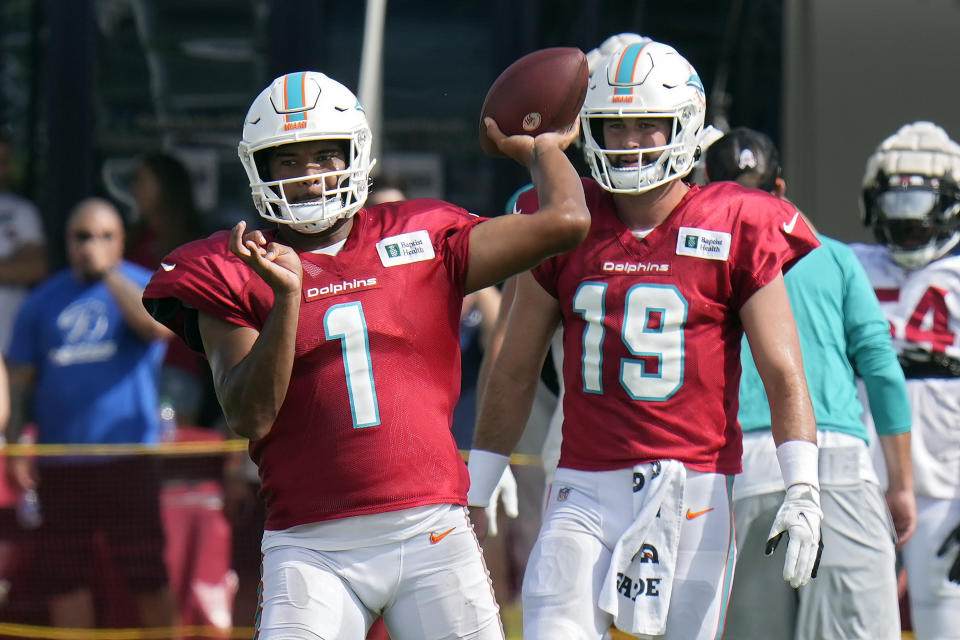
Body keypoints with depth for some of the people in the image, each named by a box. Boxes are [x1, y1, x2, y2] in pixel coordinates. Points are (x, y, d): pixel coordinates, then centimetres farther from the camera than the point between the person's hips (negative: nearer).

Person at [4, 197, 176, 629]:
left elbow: (158, 325, -19)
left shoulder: (141, 286, 4)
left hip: (128, 456, -3)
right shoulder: (44, 301, 12)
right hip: (59, 462, 3)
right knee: (65, 576, 4)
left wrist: (108, 272, -16)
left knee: (146, 573, -5)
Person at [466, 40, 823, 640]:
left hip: (695, 489, -2)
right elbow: (516, 372, 16)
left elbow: (783, 372, -1)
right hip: (586, 489, 2)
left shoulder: (735, 231, 0)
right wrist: (474, 493, 17)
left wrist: (803, 489, -12)